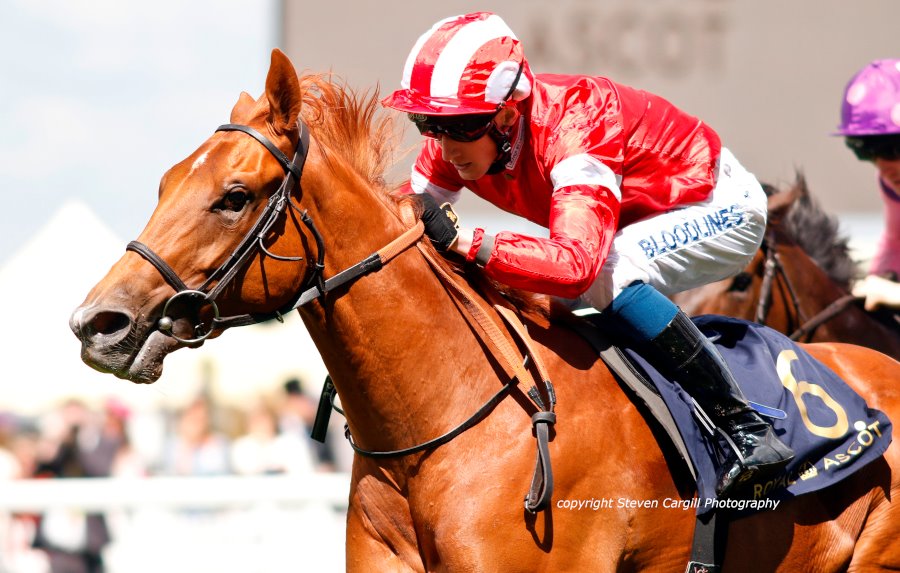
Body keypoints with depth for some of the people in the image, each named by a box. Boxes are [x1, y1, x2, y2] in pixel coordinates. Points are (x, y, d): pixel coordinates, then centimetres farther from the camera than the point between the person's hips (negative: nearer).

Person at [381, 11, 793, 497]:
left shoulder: (573, 133, -38)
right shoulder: (455, 143, -15)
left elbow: (575, 262, -52)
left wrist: (463, 241, -57)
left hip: (718, 207, -9)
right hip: (641, 225, 9)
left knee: (606, 276, -34)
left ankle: (746, 428, -30)